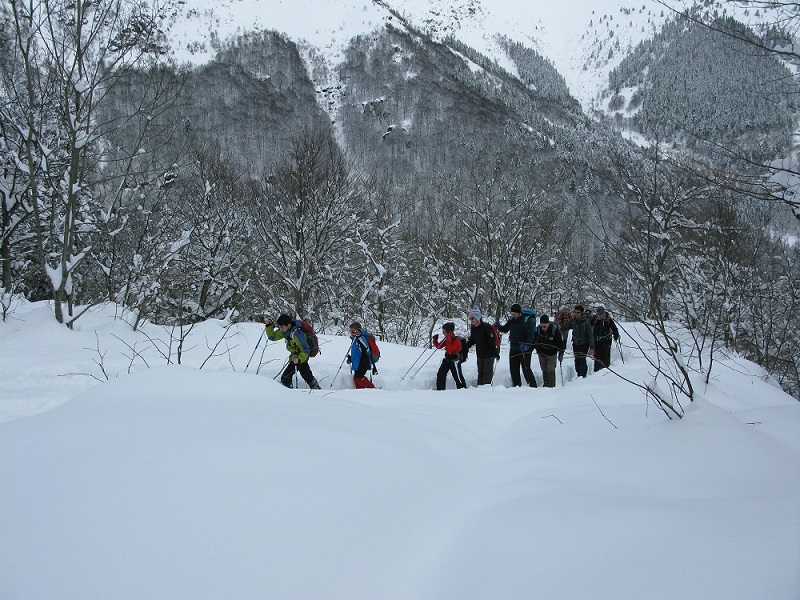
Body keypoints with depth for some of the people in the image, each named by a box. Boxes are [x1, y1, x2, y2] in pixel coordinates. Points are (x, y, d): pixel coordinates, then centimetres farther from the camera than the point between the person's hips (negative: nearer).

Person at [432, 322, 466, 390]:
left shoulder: (457, 340, -21)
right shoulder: (447, 339, 2)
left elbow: (449, 350, -30)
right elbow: (439, 346, 10)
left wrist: (448, 340, -32)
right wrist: (435, 340, -6)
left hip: (454, 361, -8)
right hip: (447, 359, 8)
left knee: (457, 376, -2)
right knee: (440, 375, 4)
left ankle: (462, 389, 11)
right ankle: (440, 389, 12)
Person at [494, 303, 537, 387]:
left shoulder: (527, 320, -13)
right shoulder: (511, 320, 6)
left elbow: (531, 335, -18)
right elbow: (505, 329, 18)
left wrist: (527, 345, -31)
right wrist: (498, 326, -4)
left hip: (524, 350, -7)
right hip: (514, 349, 7)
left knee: (526, 369, -7)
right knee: (513, 369, 10)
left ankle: (533, 386, 2)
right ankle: (517, 386, 22)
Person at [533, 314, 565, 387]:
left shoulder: (555, 329, -19)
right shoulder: (538, 329, -11)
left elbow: (560, 342, -11)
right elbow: (535, 341, 5)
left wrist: (561, 353, -12)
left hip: (551, 353, -3)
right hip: (541, 353, 3)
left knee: (551, 370, -6)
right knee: (544, 370, 9)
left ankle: (552, 386, 2)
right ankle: (546, 384, 21)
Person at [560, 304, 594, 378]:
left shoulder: (586, 322, -15)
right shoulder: (573, 321, -4)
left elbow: (591, 334, -15)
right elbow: (565, 328, 11)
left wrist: (592, 347, -18)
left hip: (584, 344, -4)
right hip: (575, 344, 4)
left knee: (582, 359, -10)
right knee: (577, 360, 6)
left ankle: (583, 375, 0)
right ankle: (579, 375, 18)